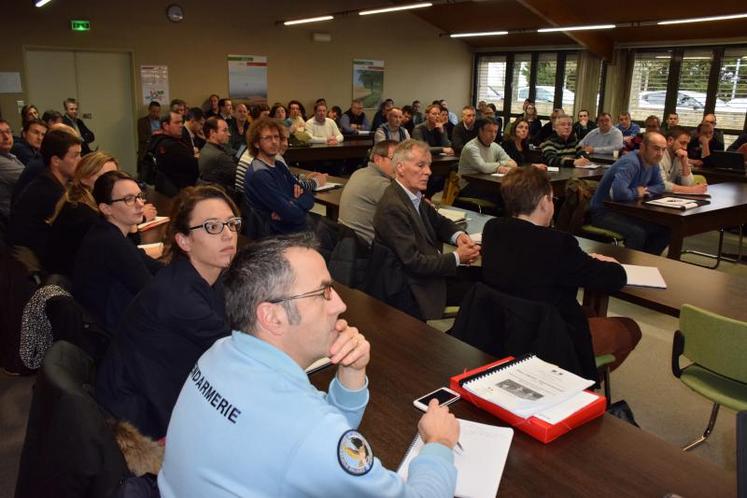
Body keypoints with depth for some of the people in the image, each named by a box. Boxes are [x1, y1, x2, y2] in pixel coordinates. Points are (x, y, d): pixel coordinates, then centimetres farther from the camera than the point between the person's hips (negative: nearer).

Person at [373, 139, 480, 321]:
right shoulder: (392, 207, -25)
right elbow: (414, 262, -25)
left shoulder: (414, 194, 3)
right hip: (415, 287, -9)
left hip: (428, 270, 9)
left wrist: (458, 235, -5)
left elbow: (438, 221, 17)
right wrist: (457, 258, -16)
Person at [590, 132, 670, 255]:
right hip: (604, 211, -9)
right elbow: (618, 192, -40)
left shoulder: (652, 163, 4)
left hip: (626, 210, 9)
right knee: (638, 233, -32)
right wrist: (636, 193, -18)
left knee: (665, 229, 1)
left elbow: (660, 186, 16)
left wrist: (645, 190, -7)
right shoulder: (630, 163, -26)